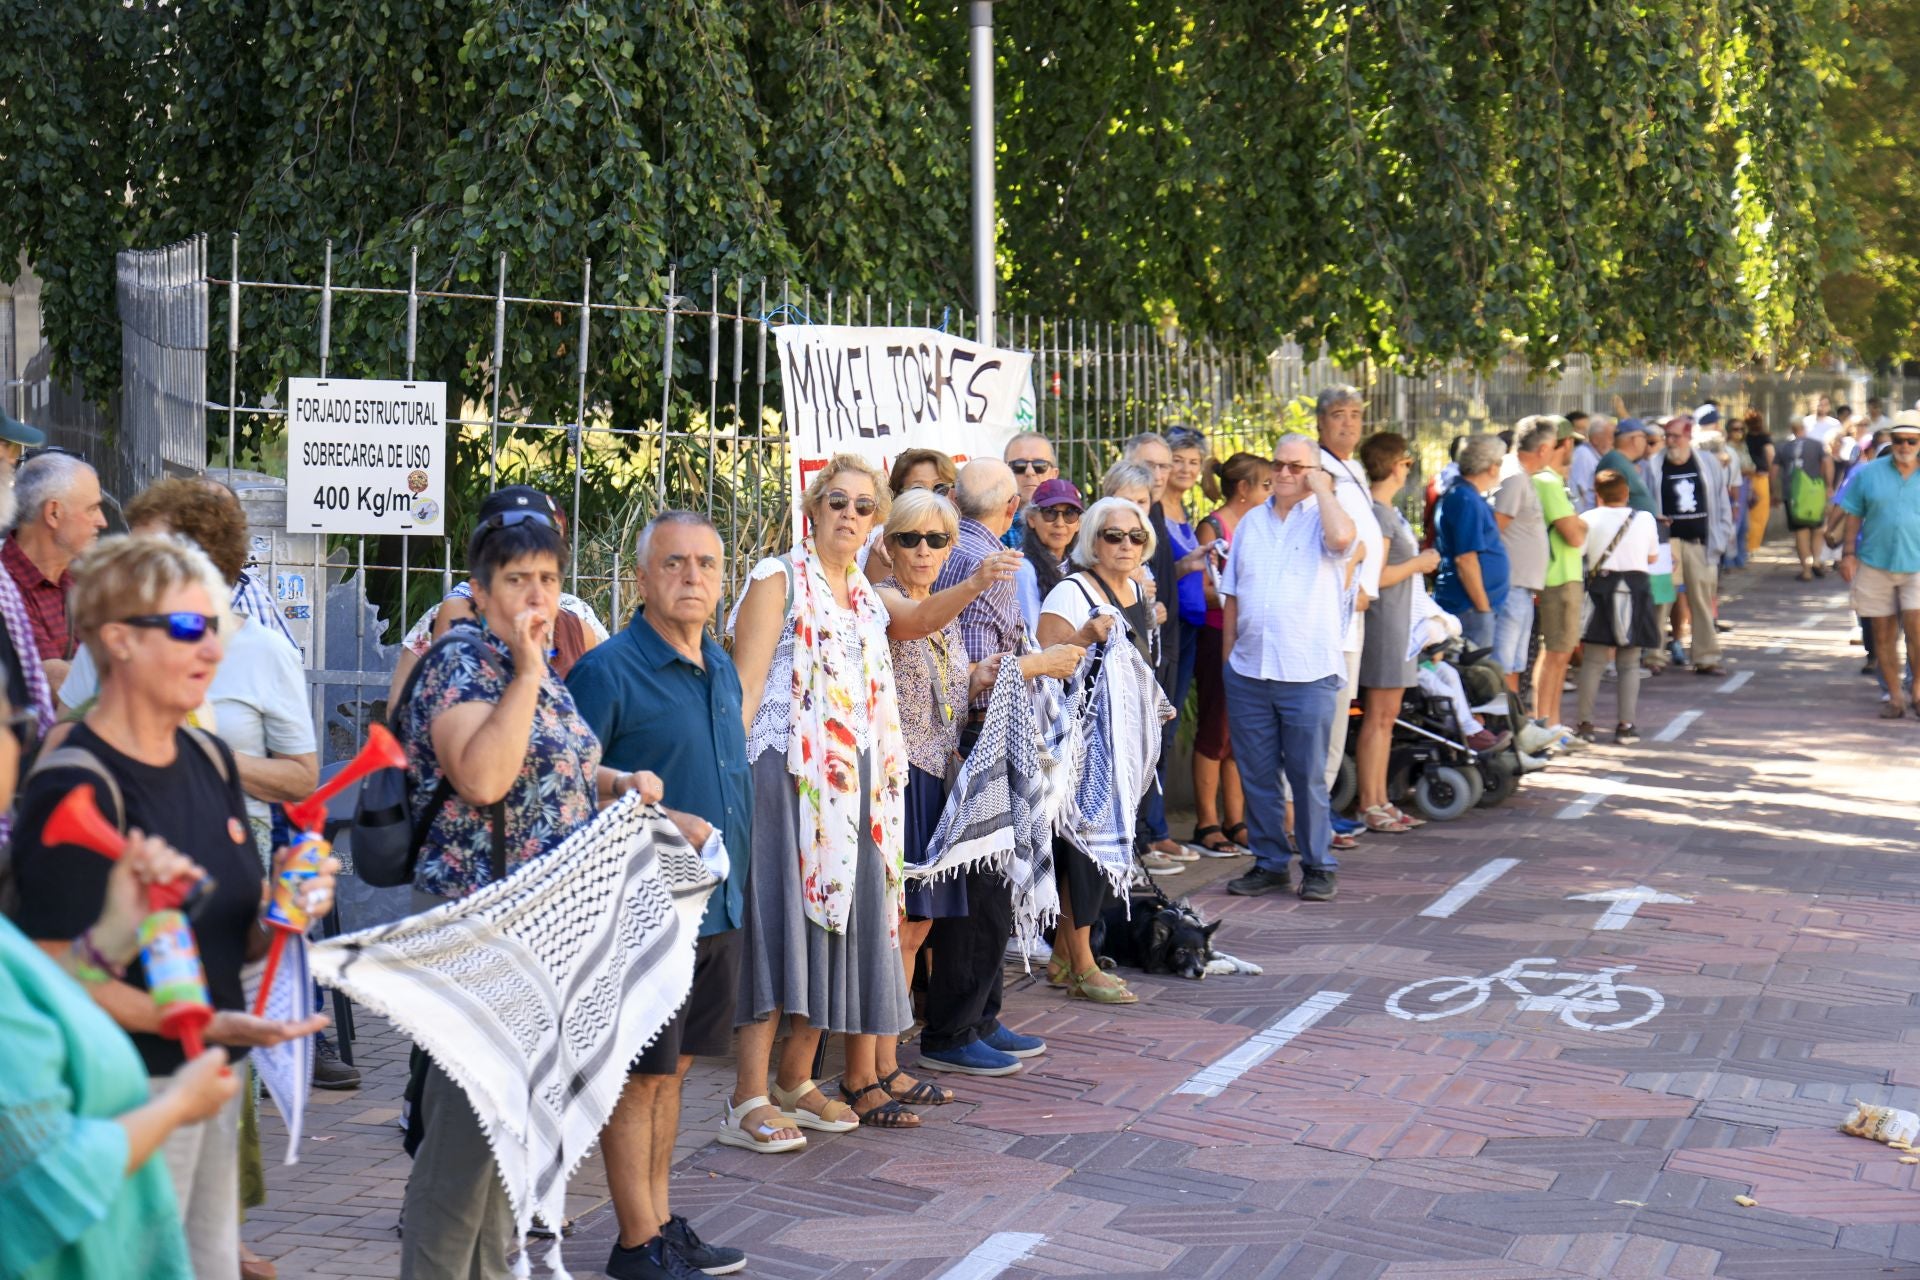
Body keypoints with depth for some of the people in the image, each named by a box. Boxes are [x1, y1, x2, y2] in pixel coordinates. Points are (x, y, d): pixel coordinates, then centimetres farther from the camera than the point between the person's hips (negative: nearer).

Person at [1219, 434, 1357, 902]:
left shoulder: (1323, 517, 1)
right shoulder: (1251, 522, 14)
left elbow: (1342, 537, -25)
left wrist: (1321, 489, -10)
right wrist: (1228, 657, 12)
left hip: (1308, 672, -4)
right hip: (1248, 671, 4)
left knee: (1308, 777, 0)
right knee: (1256, 775, 8)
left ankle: (1317, 866, 12)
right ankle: (1269, 863, 19)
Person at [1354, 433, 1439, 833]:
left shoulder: (1389, 511, 15)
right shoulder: (1376, 513, -16)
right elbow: (1376, 576, -21)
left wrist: (1420, 561, 11)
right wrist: (1418, 564, -10)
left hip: (1398, 623, 10)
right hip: (1383, 624, -10)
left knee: (1386, 717, 13)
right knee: (1378, 716, -6)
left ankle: (1381, 802, 18)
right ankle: (1368, 807, -2)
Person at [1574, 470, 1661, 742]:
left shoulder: (1588, 519, -6)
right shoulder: (1645, 519, 2)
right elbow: (1652, 557, 14)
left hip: (1601, 587, -1)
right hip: (1635, 589, 1)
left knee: (1593, 661, 4)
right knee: (1629, 663, 7)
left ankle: (1585, 723, 4)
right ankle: (1625, 724, 4)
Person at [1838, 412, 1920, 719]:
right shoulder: (1868, 474, 4)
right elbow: (1854, 516, 6)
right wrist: (1848, 554, -2)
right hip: (1875, 564, 1)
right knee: (1883, 634, 5)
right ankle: (1895, 696, 14)